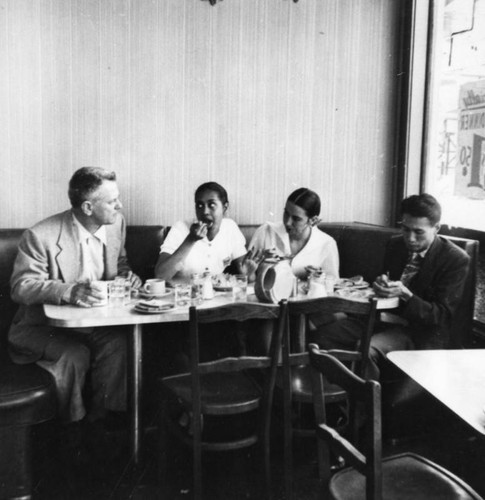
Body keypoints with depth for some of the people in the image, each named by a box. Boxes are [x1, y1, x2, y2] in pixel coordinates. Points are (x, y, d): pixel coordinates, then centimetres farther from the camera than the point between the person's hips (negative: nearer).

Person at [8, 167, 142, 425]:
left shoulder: (116, 223, -1)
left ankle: (99, 418, -7)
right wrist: (67, 291, -37)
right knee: (74, 355, -31)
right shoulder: (40, 236, -19)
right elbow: (21, 287, -19)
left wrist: (127, 276, -10)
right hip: (43, 326, -4)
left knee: (119, 343, -26)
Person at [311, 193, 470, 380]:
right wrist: (381, 284, -6)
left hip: (419, 332, -6)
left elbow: (442, 316, -10)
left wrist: (404, 293, -24)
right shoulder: (395, 244, 9)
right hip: (382, 317, 7)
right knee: (322, 336, -14)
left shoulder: (456, 260, -9)